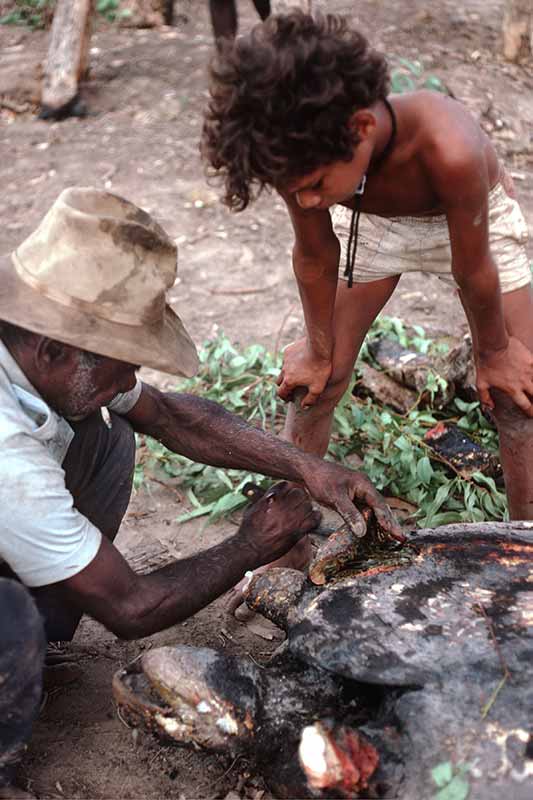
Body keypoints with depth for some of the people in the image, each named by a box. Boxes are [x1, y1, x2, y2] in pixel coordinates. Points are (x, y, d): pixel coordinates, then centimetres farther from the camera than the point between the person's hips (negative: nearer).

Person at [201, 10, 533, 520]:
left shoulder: (447, 149, -45)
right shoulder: (301, 156, -32)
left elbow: (474, 270, -28)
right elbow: (314, 256, -14)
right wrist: (318, 351, 0)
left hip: (469, 221, -2)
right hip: (368, 222, 3)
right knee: (315, 384, 1)